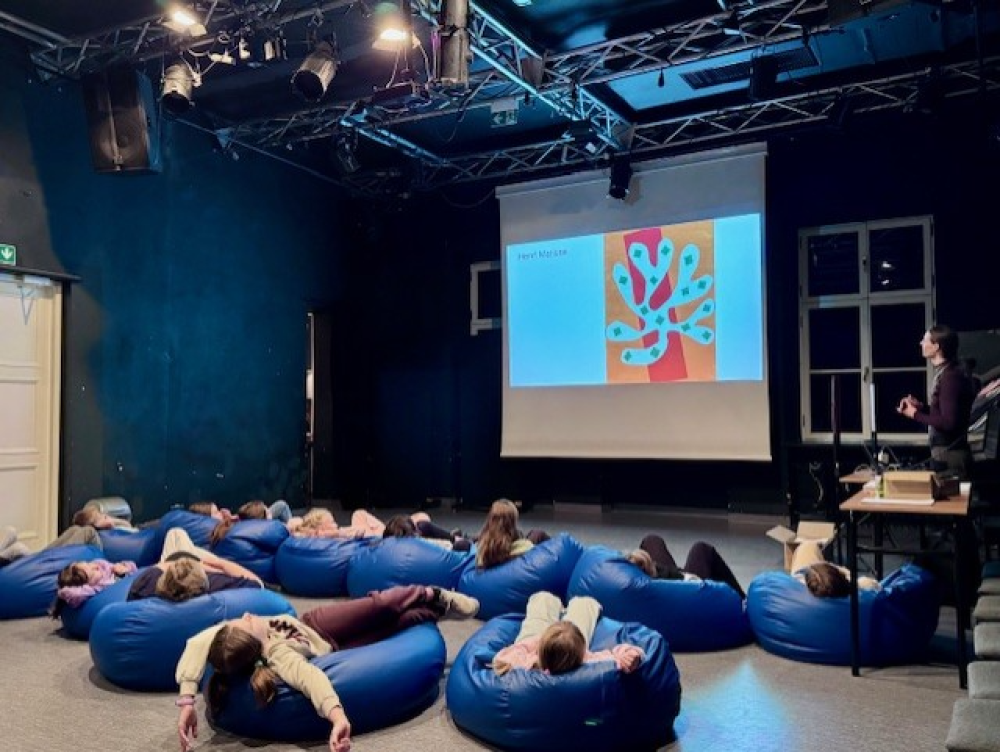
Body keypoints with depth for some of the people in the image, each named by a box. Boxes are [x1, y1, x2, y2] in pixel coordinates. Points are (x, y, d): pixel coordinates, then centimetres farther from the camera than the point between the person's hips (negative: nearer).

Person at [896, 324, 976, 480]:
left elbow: (948, 422, -24)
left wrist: (916, 414, -14)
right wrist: (921, 406, 5)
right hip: (945, 453, 10)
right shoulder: (945, 373, 11)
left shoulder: (951, 377, -20)